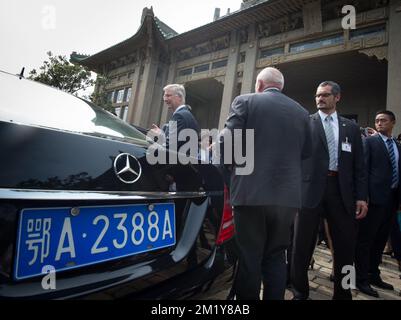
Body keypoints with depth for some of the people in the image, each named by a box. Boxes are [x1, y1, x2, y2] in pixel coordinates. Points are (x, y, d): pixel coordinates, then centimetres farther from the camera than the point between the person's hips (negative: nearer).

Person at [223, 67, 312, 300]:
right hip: (288, 194, 5)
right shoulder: (301, 111, 12)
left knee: (249, 258, 5)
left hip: (251, 192, -4)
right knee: (275, 256, 15)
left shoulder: (245, 101, 0)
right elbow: (306, 152, 15)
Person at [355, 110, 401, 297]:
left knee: (381, 240, 14)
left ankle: (374, 275, 28)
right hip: (375, 197, -6)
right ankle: (361, 279, 9)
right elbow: (363, 169, -8)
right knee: (365, 239, -1)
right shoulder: (369, 142, -1)